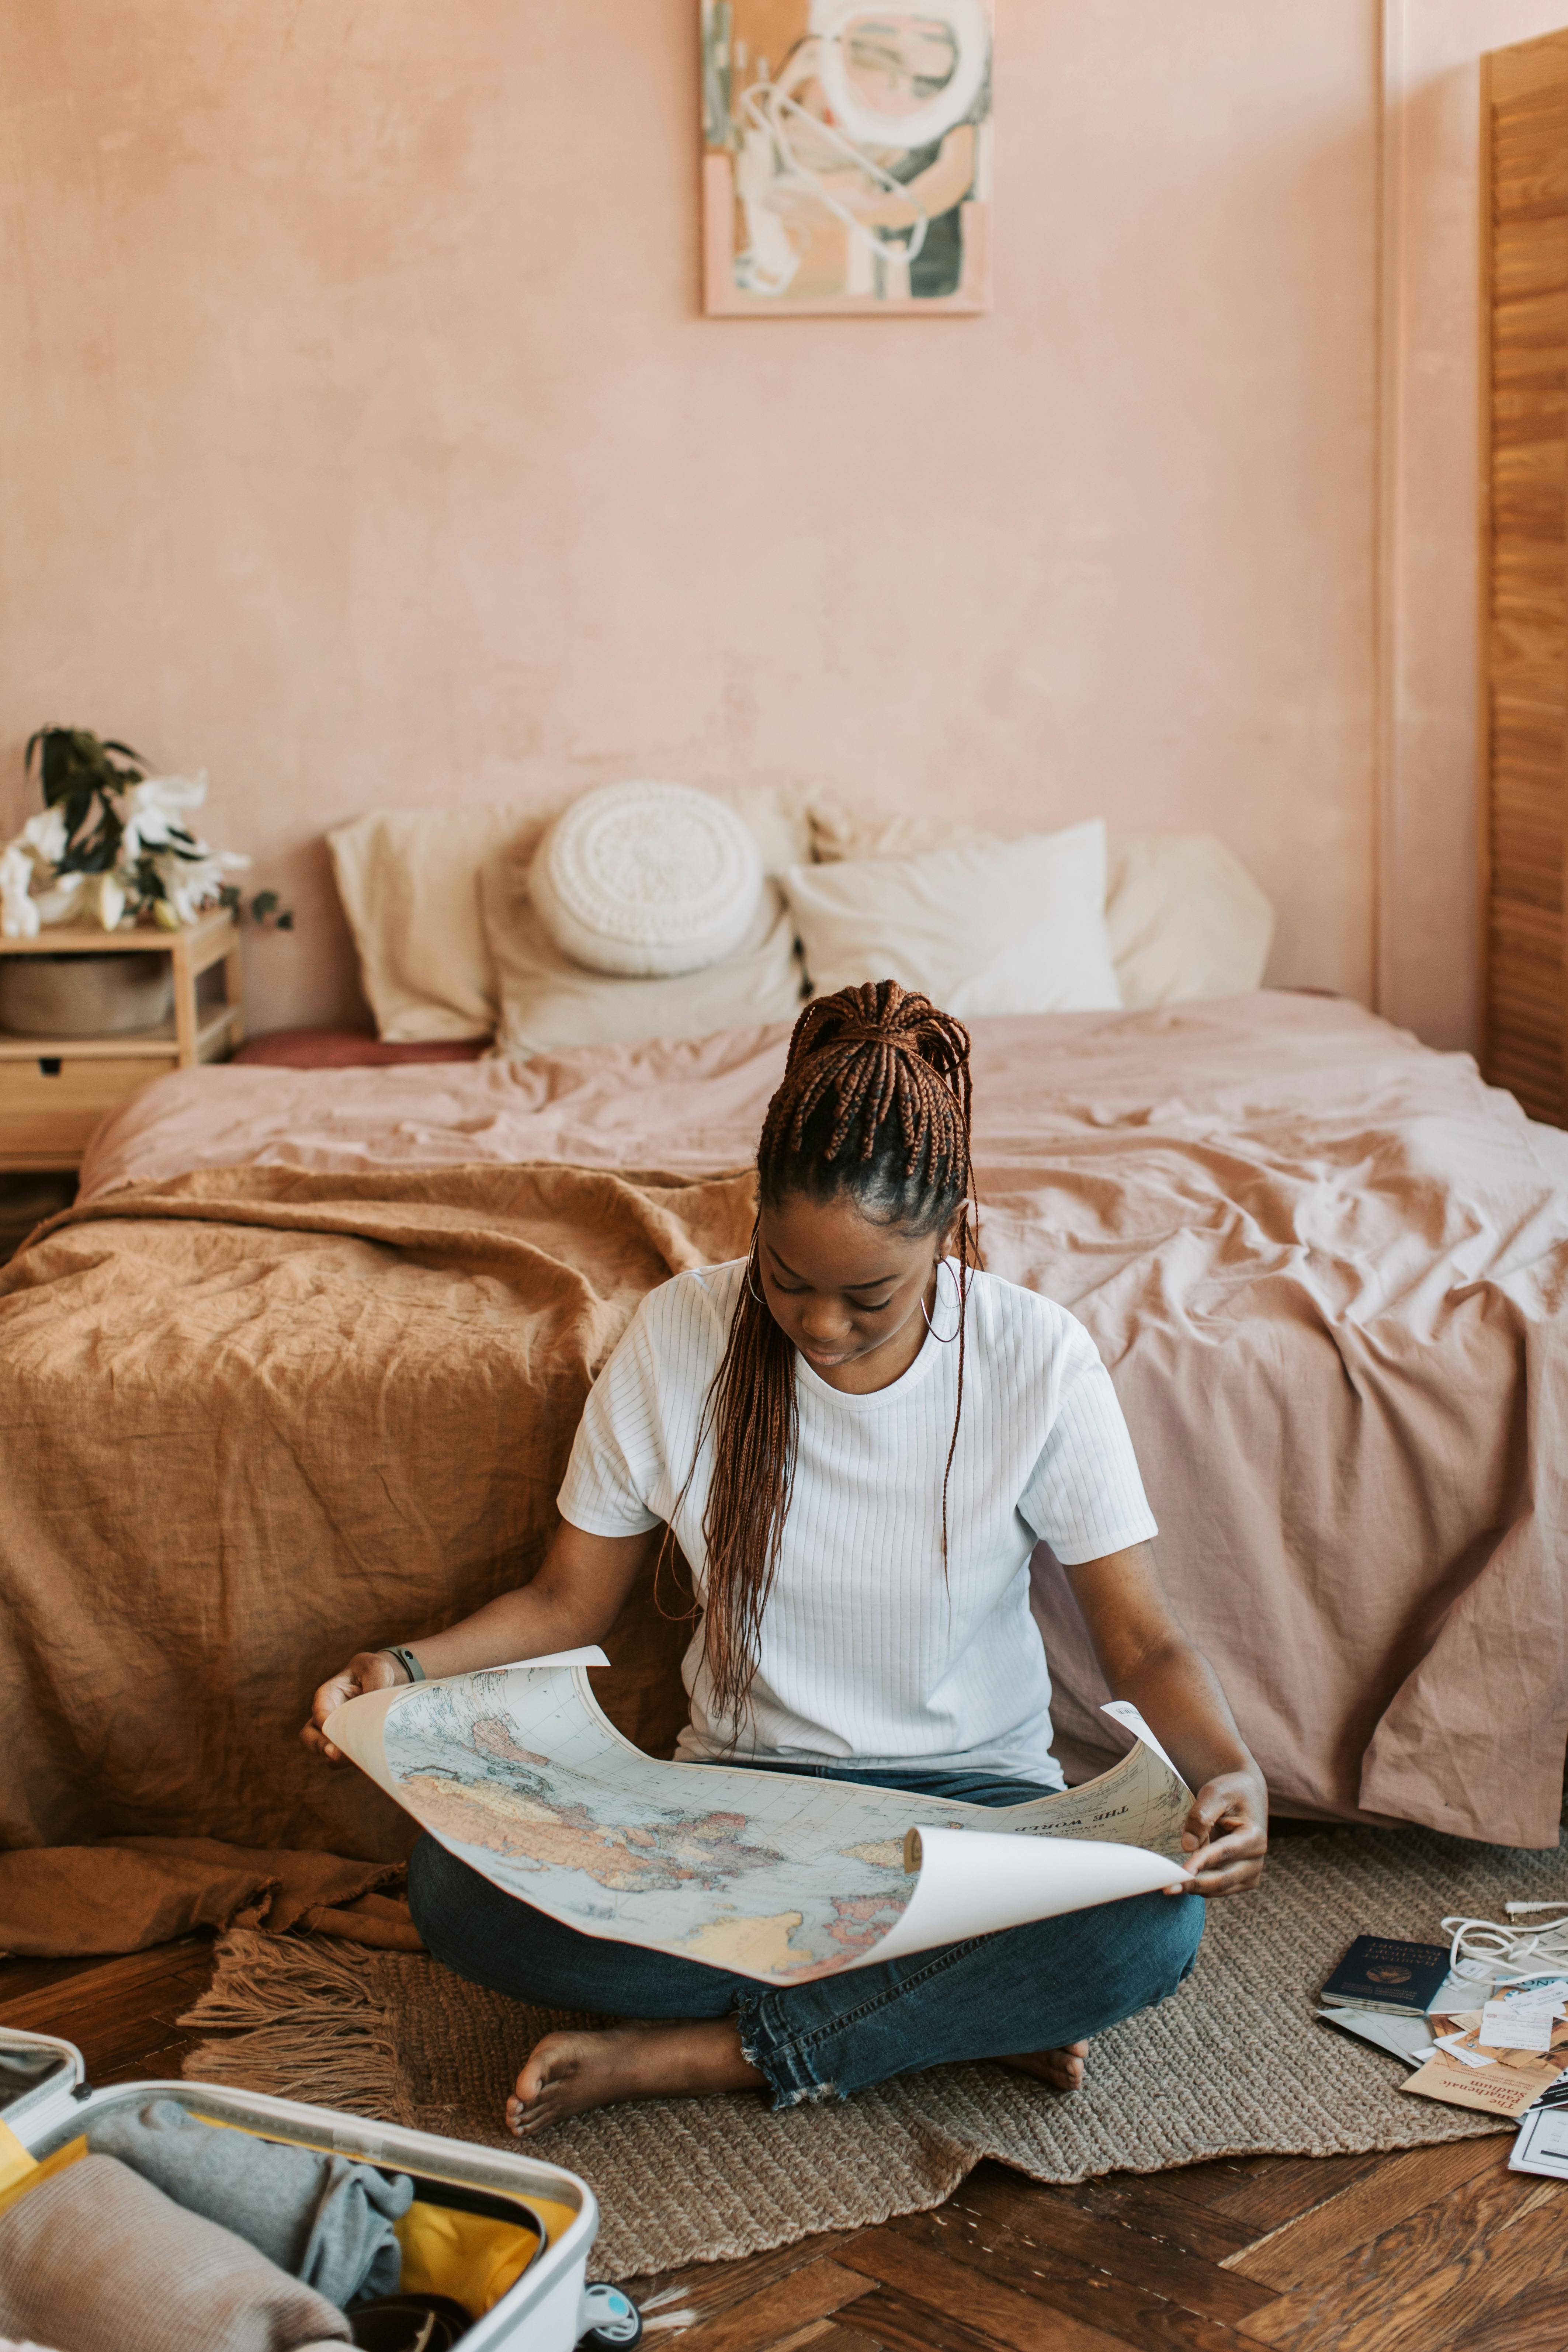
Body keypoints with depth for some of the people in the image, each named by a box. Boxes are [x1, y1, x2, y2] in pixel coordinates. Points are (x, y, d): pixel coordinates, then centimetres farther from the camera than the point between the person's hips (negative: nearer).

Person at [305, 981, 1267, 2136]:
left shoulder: (1038, 1360, -12)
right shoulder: (679, 1335, -8)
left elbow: (1145, 1641, -9)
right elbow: (569, 1599, 3)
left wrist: (1233, 1772, -30)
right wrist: (405, 1669, -15)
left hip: (972, 1791, -1)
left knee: (1154, 1925, -34)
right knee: (455, 1883, -26)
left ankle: (715, 2051, -20)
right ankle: (968, 2009, -20)